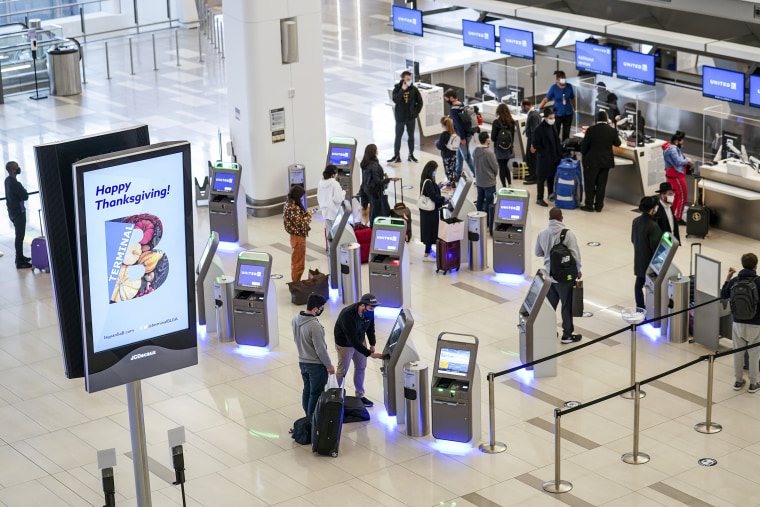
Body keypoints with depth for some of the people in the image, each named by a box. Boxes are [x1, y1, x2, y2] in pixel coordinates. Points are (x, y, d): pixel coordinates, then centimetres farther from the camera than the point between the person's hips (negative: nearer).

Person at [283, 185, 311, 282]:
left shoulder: (289, 204, 5)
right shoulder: (293, 208, -25)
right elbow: (300, 224, -27)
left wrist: (305, 214, 1)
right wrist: (308, 218, -12)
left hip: (296, 237, 10)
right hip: (298, 238, -10)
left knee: (295, 261, 21)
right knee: (299, 263, 1)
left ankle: (295, 281, 32)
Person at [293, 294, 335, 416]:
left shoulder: (295, 319, -3)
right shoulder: (314, 326, -29)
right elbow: (320, 349, -23)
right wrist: (329, 365, -10)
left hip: (302, 362, 8)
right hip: (316, 365, -8)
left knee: (307, 391, 21)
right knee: (316, 394, 5)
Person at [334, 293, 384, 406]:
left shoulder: (369, 312, -18)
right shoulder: (348, 315, -40)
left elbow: (370, 327, 6)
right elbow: (352, 340, -39)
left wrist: (372, 344, 0)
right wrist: (370, 354, -39)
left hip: (360, 341, 6)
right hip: (345, 344, -6)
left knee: (361, 367, 14)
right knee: (342, 370, 5)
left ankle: (360, 396, 30)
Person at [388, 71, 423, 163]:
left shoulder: (414, 89, -4)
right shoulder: (397, 88, -8)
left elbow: (420, 102, 4)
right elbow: (395, 100, -24)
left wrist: (416, 113, -1)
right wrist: (402, 90, -27)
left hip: (411, 118, 2)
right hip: (400, 118, -1)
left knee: (411, 137, 11)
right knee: (398, 137, 4)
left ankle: (411, 155, 23)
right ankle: (397, 156, 13)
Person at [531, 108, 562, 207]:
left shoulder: (553, 126, 5)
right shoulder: (539, 129, -17)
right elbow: (535, 144, -15)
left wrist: (559, 154, 9)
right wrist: (544, 153, -16)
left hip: (554, 157, 7)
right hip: (544, 158, -7)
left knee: (551, 176, 17)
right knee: (541, 178, 1)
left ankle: (551, 195, 31)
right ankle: (539, 198, 8)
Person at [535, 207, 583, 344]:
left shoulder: (542, 234, -2)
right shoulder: (567, 233, -18)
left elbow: (538, 253, 11)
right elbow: (575, 254, -16)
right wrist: (578, 270, -1)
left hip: (549, 275, 5)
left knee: (550, 304, 17)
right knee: (567, 305, 6)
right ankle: (567, 335, 12)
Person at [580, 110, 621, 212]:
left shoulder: (591, 130, -14)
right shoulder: (612, 130, -5)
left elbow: (584, 145, -8)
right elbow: (617, 143, 11)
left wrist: (584, 154, 11)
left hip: (592, 161, -3)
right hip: (606, 161, 3)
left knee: (590, 184, 7)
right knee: (601, 184, 11)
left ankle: (589, 205, 10)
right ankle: (599, 206, 15)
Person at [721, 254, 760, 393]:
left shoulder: (734, 281, -5)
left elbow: (723, 296, 11)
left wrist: (728, 278, 14)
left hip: (738, 323, 3)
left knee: (738, 353, 16)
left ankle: (738, 381, 26)